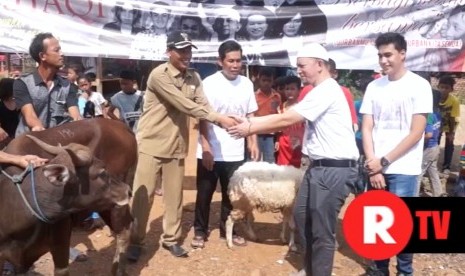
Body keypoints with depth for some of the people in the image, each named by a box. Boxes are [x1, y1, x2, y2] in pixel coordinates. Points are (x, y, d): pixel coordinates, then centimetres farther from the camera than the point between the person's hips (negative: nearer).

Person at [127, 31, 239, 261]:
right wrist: (219, 118, -26)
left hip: (176, 145, 6)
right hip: (151, 143, -5)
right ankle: (135, 241, 18)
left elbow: (203, 105, -5)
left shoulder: (193, 77, 5)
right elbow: (184, 105, -25)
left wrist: (224, 121, -24)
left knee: (174, 196, 12)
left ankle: (171, 239, 27)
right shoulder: (159, 75, -17)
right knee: (143, 196, 2)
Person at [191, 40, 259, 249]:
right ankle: (200, 231, 23)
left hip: (235, 152, 4)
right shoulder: (209, 83, -9)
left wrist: (253, 142, 5)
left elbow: (250, 116, 11)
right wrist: (206, 148, -16)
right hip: (210, 151, -3)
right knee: (205, 193, 9)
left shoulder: (247, 84, 4)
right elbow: (203, 118, -10)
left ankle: (227, 229, 29)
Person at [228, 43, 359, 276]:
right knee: (302, 215, 20)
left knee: (322, 230, -1)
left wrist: (249, 129, -9)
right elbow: (285, 115, 12)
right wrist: (249, 121, 4)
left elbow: (286, 120, -18)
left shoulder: (326, 91, -16)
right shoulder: (319, 92, 17)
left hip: (335, 169, -11)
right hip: (320, 167, 11)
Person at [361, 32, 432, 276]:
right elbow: (366, 129, 5)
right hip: (376, 167, 4)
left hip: (403, 169, -3)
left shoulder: (419, 85, -4)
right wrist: (373, 167, -5)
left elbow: (416, 133, -8)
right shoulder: (373, 87, 7)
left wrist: (384, 161, -11)